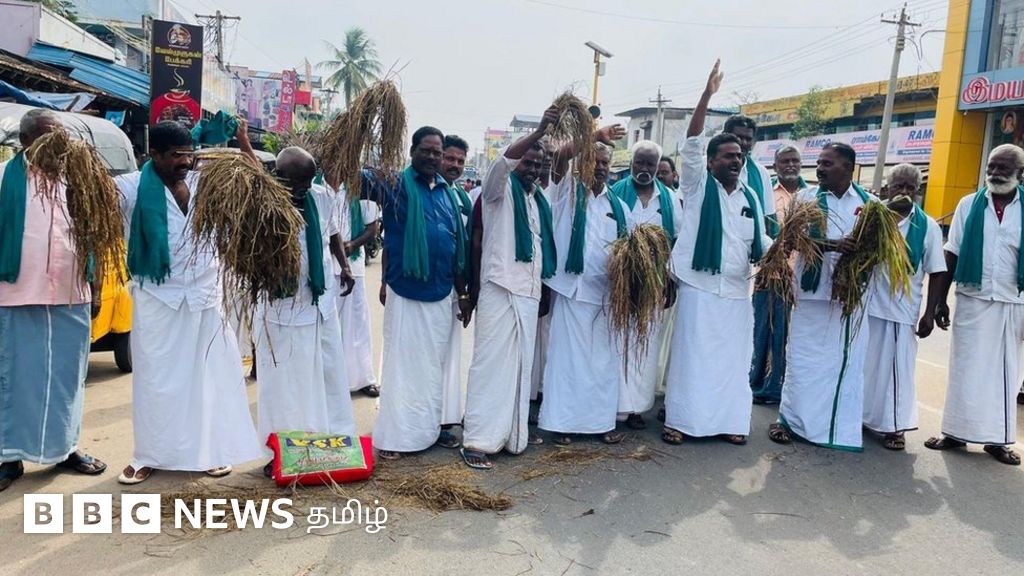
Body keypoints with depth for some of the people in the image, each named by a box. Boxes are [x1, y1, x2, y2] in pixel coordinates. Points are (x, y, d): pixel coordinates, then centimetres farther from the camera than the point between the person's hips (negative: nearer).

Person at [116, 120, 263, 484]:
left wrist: (243, 143, -5)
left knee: (210, 375, 8)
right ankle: (149, 456, 21)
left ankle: (212, 449, 21)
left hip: (204, 296, 3)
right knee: (156, 378, 8)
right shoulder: (133, 188, -8)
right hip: (158, 299, -2)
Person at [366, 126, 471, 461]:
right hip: (406, 293, -5)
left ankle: (429, 428, 28)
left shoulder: (448, 192, 10)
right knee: (402, 365, 1)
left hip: (441, 294, 5)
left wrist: (463, 293, 14)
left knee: (435, 365, 14)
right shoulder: (398, 185, -5)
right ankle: (393, 437, 12)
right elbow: (364, 183, -25)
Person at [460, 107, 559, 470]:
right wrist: (539, 131, -27)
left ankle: (511, 434, 15)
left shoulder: (538, 200, 20)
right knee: (491, 362, -8)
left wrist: (544, 287, 17)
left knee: (521, 363, 7)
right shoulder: (501, 190, 2)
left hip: (529, 291, 7)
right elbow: (503, 160, -20)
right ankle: (477, 440, -5)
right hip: (500, 287, -6)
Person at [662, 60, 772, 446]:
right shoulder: (698, 185, 0)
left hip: (737, 291, 5)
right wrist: (707, 95, -21)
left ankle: (729, 420, 17)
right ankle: (679, 420, 6)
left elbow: (759, 241, 14)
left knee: (732, 357, 8)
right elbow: (691, 144, -13)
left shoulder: (750, 197, 13)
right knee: (691, 354, -2)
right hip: (700, 287, -4)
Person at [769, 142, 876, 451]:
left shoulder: (869, 202, 6)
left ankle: (841, 426, 18)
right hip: (812, 292, -1)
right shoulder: (806, 196, 2)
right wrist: (834, 245, -26)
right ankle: (790, 419, 16)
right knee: (803, 359, 3)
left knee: (845, 361, 7)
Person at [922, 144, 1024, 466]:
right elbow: (950, 257, 1)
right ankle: (956, 431, 16)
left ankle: (998, 438, 19)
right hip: (972, 300, 0)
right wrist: (938, 303, -1)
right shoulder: (969, 205, 1)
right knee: (965, 367, 6)